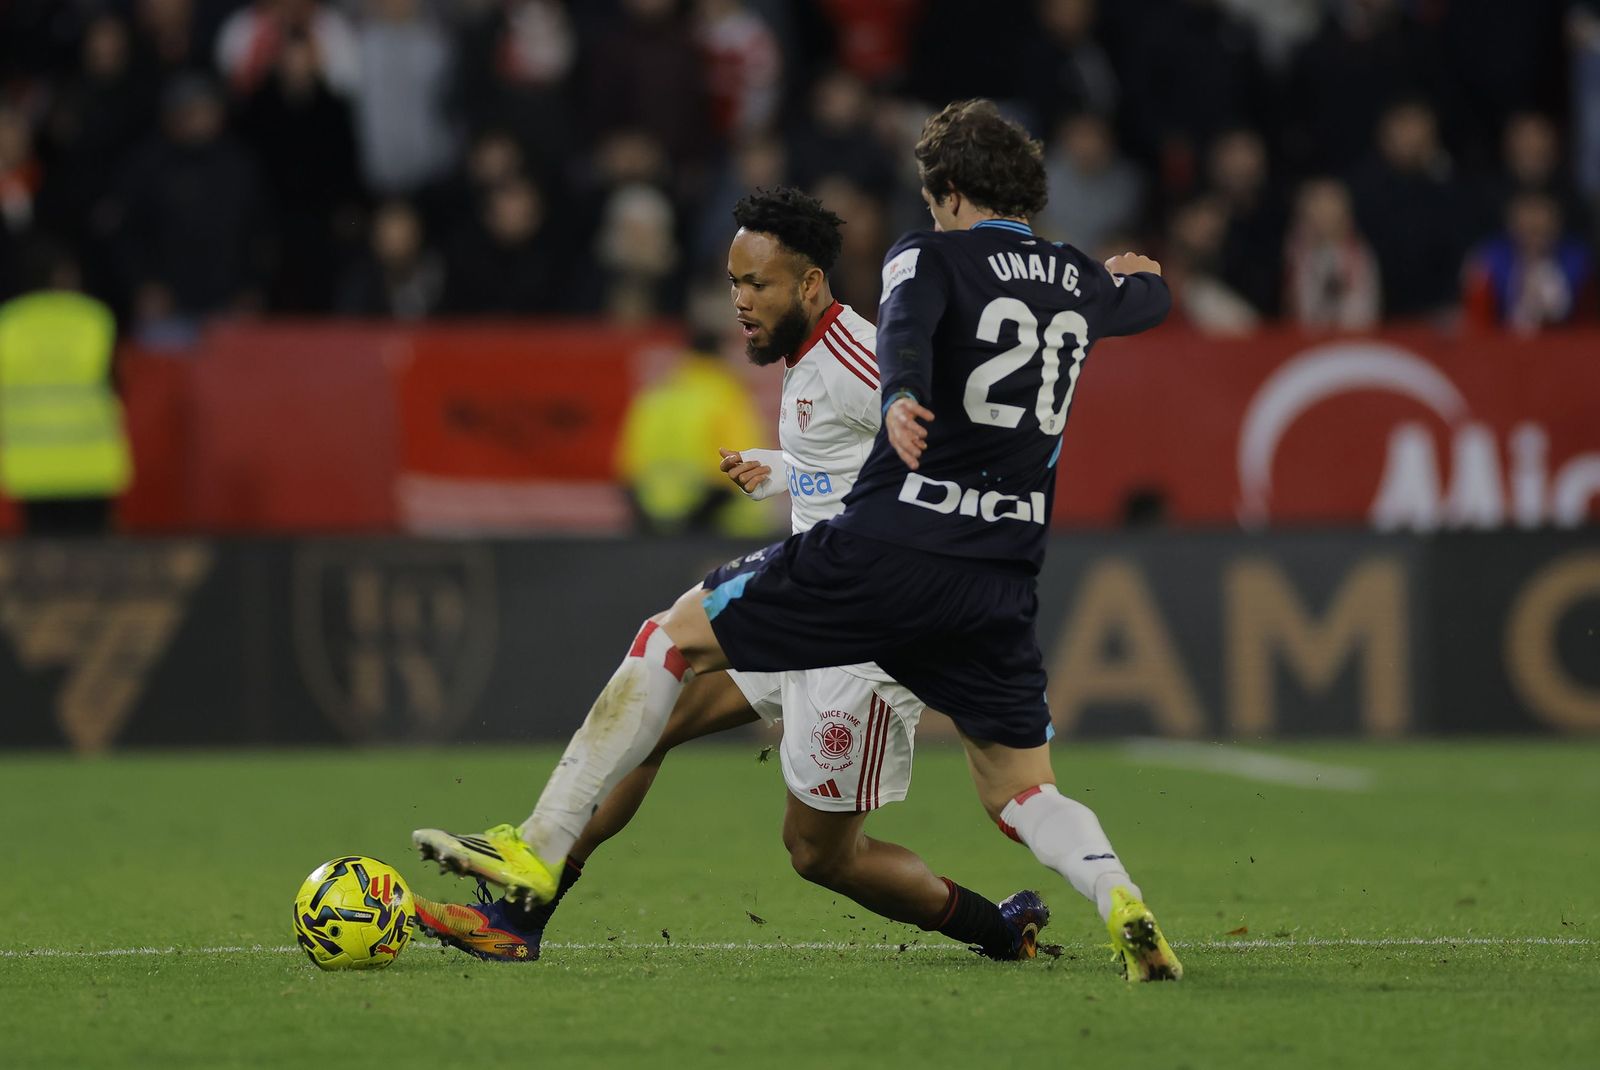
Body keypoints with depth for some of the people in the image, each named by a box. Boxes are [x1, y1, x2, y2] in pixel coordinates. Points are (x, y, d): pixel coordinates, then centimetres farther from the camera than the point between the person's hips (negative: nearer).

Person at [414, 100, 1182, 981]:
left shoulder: (932, 255, 2)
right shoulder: (1079, 283, 18)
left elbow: (905, 322, -22)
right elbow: (1153, 298, 42)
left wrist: (902, 400, -44)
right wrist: (1132, 273, 67)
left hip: (888, 546, -5)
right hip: (1000, 587, 5)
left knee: (675, 637, 8)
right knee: (1019, 793, 15)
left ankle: (539, 850, 5)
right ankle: (1120, 898, -16)